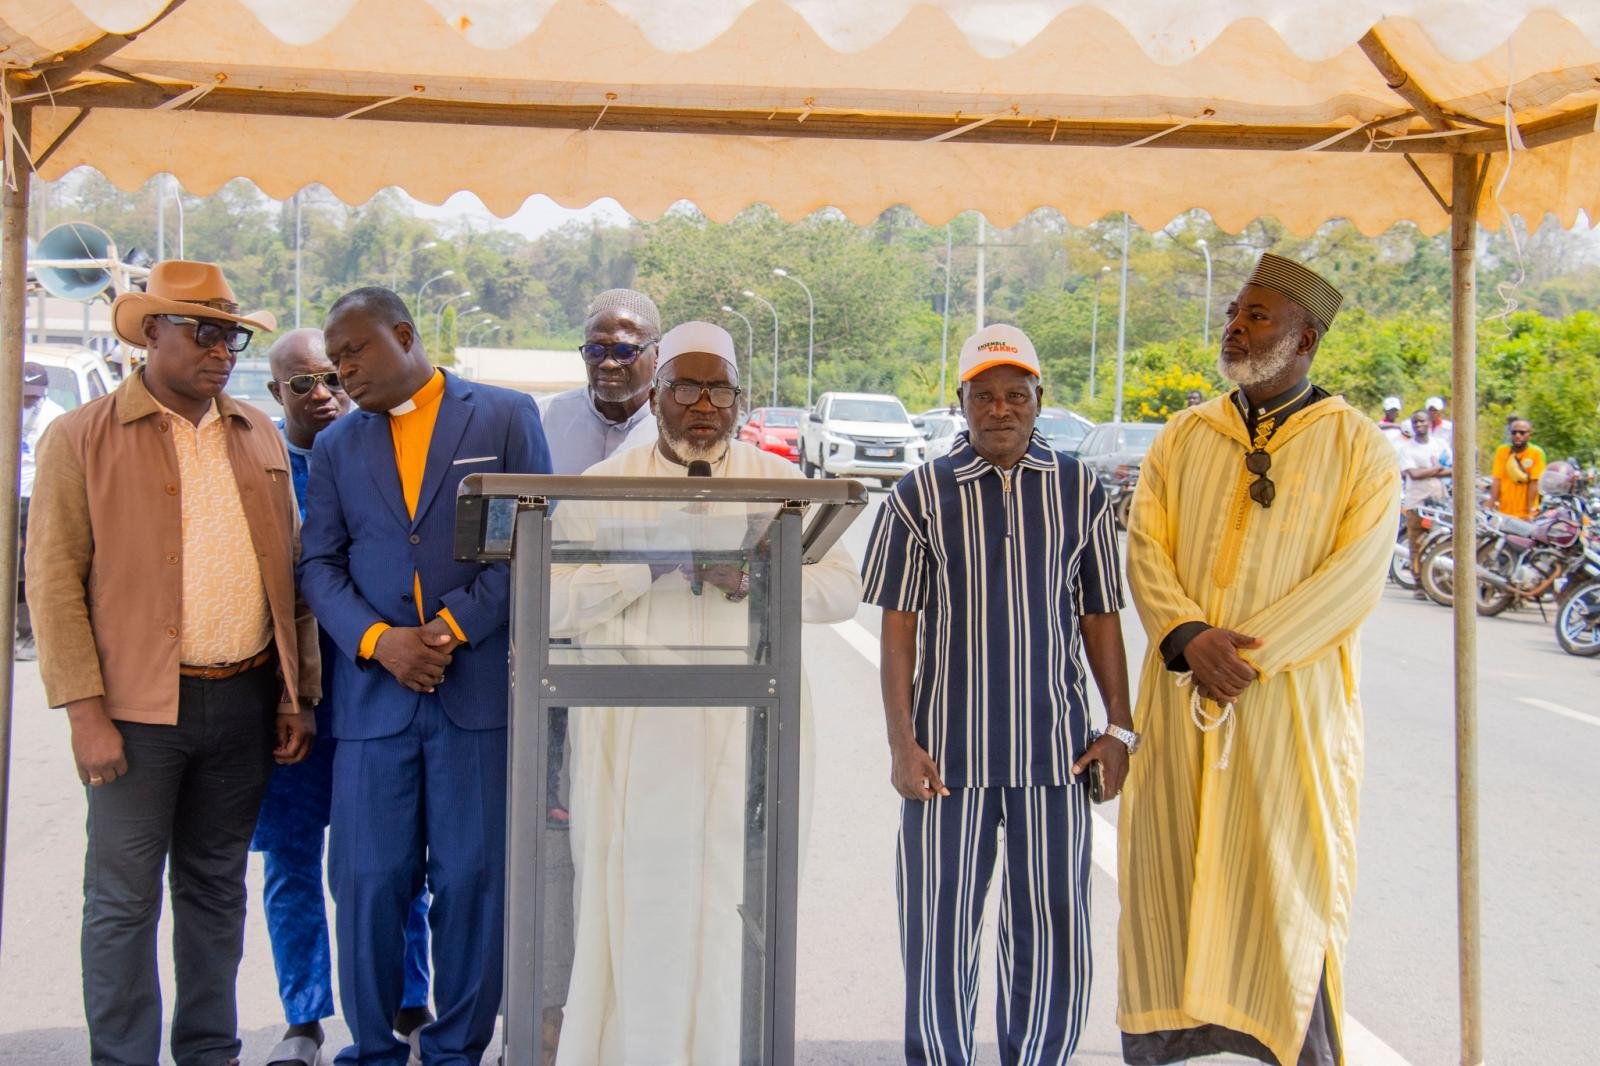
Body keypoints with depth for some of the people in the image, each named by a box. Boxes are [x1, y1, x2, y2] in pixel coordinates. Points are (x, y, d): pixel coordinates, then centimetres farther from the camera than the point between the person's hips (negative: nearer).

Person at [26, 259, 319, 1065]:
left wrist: (297, 694, 8)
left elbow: (290, 569, 14)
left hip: (245, 702, 5)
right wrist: (87, 715, -12)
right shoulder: (81, 438, -2)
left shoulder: (259, 437, 12)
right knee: (123, 898, 1)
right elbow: (55, 581, -6)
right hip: (139, 706, -4)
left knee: (216, 889, 14)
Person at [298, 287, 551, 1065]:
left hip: (480, 687, -2)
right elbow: (319, 564, 8)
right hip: (373, 693, 2)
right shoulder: (336, 446, 15)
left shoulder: (505, 416, 5)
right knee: (368, 880, 2)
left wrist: (454, 626, -10)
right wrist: (378, 641, -9)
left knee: (472, 878, 1)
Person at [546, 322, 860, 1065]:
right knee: (641, 914, -2)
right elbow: (555, 604, -2)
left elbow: (842, 588, 2)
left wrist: (757, 578, -15)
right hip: (638, 740, -1)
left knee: (737, 908, 0)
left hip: (748, 734, 1)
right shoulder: (603, 487, 7)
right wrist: (650, 564, -15)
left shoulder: (780, 482, 10)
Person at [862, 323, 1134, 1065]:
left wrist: (1119, 728, 6)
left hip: (1053, 749, 1)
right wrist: (901, 744, -6)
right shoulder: (920, 496, 0)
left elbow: (1099, 617, 9)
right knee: (939, 934, 6)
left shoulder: (1080, 492, 5)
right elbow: (898, 626, 0)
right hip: (950, 751, -1)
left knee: (1053, 937, 5)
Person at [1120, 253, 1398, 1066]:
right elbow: (1146, 549, 2)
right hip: (1180, 699, 4)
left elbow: (1356, 578, -10)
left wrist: (1249, 651, -18)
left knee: (1288, 878, 0)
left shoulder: (1358, 447, 0)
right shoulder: (1183, 437, 11)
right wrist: (1188, 638, -17)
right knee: (1166, 872, 6)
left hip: (1292, 702, -3)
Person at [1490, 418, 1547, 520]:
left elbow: (1534, 483, -8)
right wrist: (1491, 507, -9)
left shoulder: (1536, 453, -5)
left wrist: (1530, 511, -12)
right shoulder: (1502, 451, 3)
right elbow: (1496, 480, -1)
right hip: (1503, 513, 2)